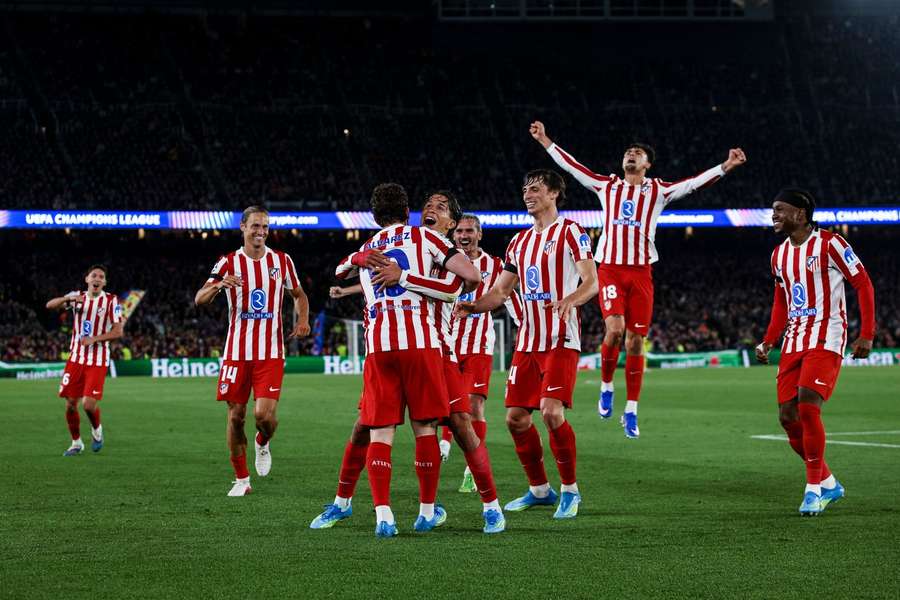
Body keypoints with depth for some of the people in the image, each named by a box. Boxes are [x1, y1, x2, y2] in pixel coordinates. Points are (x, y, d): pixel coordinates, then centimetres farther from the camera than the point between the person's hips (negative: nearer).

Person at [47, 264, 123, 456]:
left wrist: (94, 339, -21)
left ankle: (97, 430, 18)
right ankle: (76, 443, 21)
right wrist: (68, 298, -25)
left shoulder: (111, 301, -5)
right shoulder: (77, 297, 5)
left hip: (98, 360, -3)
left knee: (89, 404, -14)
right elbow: (50, 305, -7)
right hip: (76, 358, 3)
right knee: (70, 403, 2)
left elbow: (118, 332, -9)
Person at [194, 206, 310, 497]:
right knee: (236, 415, 3)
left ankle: (262, 444, 22)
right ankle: (241, 479, 17)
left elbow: (299, 294, 20)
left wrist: (303, 319, -1)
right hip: (237, 350, 0)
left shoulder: (281, 260, 5)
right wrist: (219, 284, -30)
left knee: (265, 415, -13)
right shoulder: (229, 262, 0)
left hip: (271, 352, 0)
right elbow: (199, 300, -9)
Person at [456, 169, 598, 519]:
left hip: (561, 340, -7)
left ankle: (570, 490, -3)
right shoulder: (520, 241, 18)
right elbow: (500, 292, 19)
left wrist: (568, 301, -32)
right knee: (516, 417, 3)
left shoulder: (570, 232, -2)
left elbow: (591, 281, -12)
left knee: (552, 412, -19)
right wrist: (472, 306, -1)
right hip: (527, 342, 7)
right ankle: (539, 490, 18)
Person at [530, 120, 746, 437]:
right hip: (610, 269, 0)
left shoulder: (658, 190, 9)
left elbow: (694, 183, 1)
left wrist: (727, 166, -10)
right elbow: (572, 166, 15)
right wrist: (545, 141, 14)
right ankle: (606, 386, 5)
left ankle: (631, 411, 9)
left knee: (635, 341, 1)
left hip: (641, 273, 1)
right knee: (615, 328, -21)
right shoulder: (607, 186, 12)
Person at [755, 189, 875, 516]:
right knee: (788, 418, 0)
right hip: (794, 340, 7)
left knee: (808, 407, -21)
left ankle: (814, 488, -9)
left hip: (826, 339, -7)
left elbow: (863, 284, -6)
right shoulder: (779, 255, 14)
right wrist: (768, 342, 14)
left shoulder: (829, 244, -7)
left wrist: (867, 335, -11)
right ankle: (828, 483, 17)